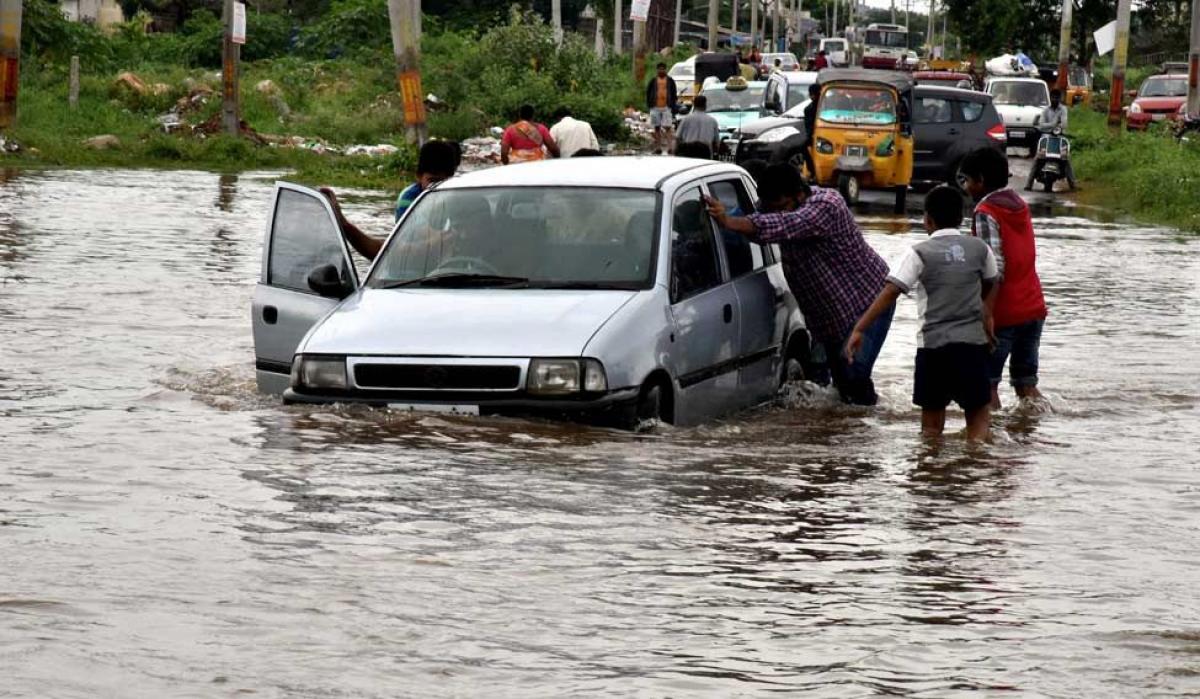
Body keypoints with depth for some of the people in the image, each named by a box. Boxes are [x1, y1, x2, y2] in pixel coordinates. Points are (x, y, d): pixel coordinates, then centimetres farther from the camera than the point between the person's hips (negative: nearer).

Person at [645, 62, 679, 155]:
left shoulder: (670, 81, 7)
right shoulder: (653, 81, 9)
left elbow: (674, 95, 9)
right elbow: (648, 93, 12)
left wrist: (673, 107, 2)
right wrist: (649, 104, 3)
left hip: (667, 107, -2)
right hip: (655, 108, 2)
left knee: (667, 128, -9)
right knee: (657, 128, 6)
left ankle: (668, 146, -12)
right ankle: (658, 147, 12)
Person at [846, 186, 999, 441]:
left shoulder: (920, 253, -5)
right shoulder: (979, 249, 6)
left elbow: (890, 293, -12)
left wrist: (860, 329, -11)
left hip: (933, 343, -2)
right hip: (973, 342, 2)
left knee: (932, 425, 7)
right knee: (978, 412, 8)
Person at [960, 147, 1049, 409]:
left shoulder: (986, 213, -12)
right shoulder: (1020, 206, 13)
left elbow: (995, 268, -19)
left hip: (1004, 313, -7)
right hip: (1033, 308, 8)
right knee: (1027, 383, 11)